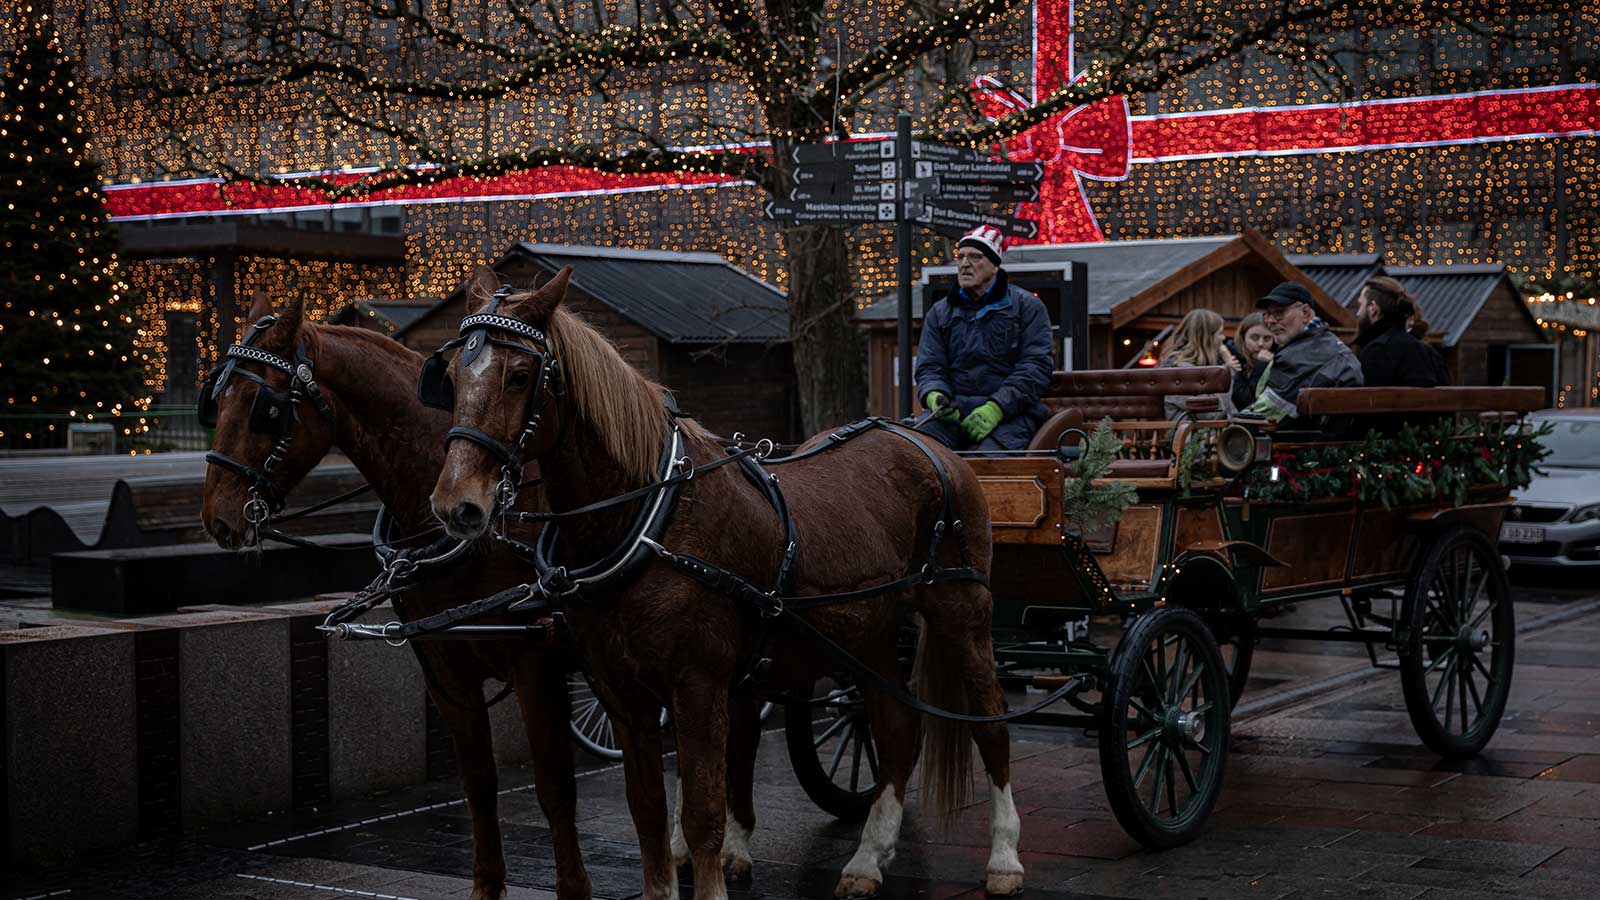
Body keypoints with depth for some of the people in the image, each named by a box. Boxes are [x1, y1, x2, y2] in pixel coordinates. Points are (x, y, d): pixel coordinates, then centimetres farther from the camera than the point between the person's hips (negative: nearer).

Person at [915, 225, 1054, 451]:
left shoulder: (1026, 306, 10)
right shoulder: (939, 313, 21)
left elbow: (1036, 365, -1)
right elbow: (929, 367, 13)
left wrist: (995, 408, -15)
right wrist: (935, 396, -13)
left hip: (1011, 412, -3)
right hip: (954, 412, 3)